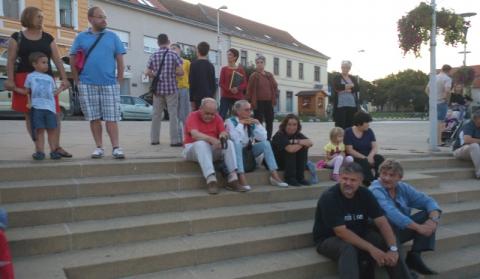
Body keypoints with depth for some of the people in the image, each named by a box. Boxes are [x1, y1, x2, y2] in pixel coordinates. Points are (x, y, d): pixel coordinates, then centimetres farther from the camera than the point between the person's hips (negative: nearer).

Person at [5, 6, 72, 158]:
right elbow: (11, 60, 2)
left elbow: (57, 59, 7)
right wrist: (10, 79, -10)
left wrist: (64, 78, -4)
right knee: (30, 114, -1)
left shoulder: (48, 38, 12)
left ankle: (56, 146, 0)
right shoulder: (17, 37, 7)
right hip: (25, 79, -1)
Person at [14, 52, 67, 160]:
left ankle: (53, 150, 8)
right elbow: (26, 91, 18)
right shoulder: (30, 76, 12)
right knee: (39, 130, -4)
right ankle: (40, 151, -1)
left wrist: (61, 88, 21)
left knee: (51, 130, 2)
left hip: (50, 107, 2)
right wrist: (14, 88, 12)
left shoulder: (50, 78, 18)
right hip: (36, 107, -2)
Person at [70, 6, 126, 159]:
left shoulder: (112, 36, 8)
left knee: (111, 118, -3)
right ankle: (99, 147, 12)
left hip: (109, 84, -1)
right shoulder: (81, 37, 9)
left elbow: (120, 59, 7)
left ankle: (116, 148, -2)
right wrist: (78, 80, 3)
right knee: (94, 118, 5)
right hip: (87, 84, 1)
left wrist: (119, 80, 1)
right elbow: (73, 59, 10)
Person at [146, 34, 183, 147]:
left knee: (156, 114, 10)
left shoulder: (153, 56, 4)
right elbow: (181, 72, -8)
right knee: (173, 114, -1)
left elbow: (148, 72, 2)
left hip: (158, 88, 3)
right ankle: (174, 140, -2)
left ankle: (154, 139, 14)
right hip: (171, 88, -3)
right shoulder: (173, 54, -4)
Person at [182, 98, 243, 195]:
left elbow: (223, 132, -3)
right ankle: (211, 180, -47)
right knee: (201, 144, -36)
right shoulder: (193, 116, -8)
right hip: (193, 149, -4)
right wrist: (212, 140, -41)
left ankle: (233, 178, -29)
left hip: (213, 149, 4)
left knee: (229, 143, -19)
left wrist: (223, 137, -29)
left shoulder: (217, 118, 7)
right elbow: (195, 134, -25)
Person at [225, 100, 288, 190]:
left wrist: (258, 124, -12)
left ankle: (274, 176, -20)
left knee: (265, 143, -14)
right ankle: (241, 177, -45)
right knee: (237, 143, -36)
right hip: (235, 152, -5)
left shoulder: (251, 122, 3)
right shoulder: (230, 121, -11)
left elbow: (263, 138, -6)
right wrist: (240, 124, -23)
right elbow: (235, 139, -28)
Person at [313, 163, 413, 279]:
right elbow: (341, 232, -26)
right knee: (348, 249, -36)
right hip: (329, 239, -5)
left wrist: (393, 248, -26)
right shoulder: (329, 197, -22)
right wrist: (371, 249, -30)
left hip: (358, 236, 5)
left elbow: (382, 222, -10)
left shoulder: (365, 194, -6)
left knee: (388, 242, -15)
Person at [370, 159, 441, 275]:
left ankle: (414, 256, -9)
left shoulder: (404, 188, 6)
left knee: (429, 214, -5)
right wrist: (418, 227, -32)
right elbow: (391, 213, -30)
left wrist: (433, 219, -19)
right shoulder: (375, 190, -16)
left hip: (402, 229, 7)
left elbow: (428, 201, 1)